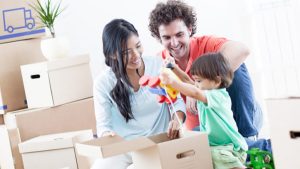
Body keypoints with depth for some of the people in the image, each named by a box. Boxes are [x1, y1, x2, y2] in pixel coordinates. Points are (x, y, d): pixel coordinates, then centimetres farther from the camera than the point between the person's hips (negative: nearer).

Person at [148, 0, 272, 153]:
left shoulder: (204, 44, -16)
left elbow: (241, 50, -37)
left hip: (241, 116, -2)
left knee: (233, 64, -24)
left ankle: (248, 137, -18)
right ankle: (263, 147, -18)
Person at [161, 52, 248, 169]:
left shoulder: (218, 96, -17)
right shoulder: (210, 92, 11)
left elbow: (195, 93, -35)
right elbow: (187, 81, 23)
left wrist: (172, 82, -43)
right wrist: (174, 68, 11)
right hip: (212, 145, 9)